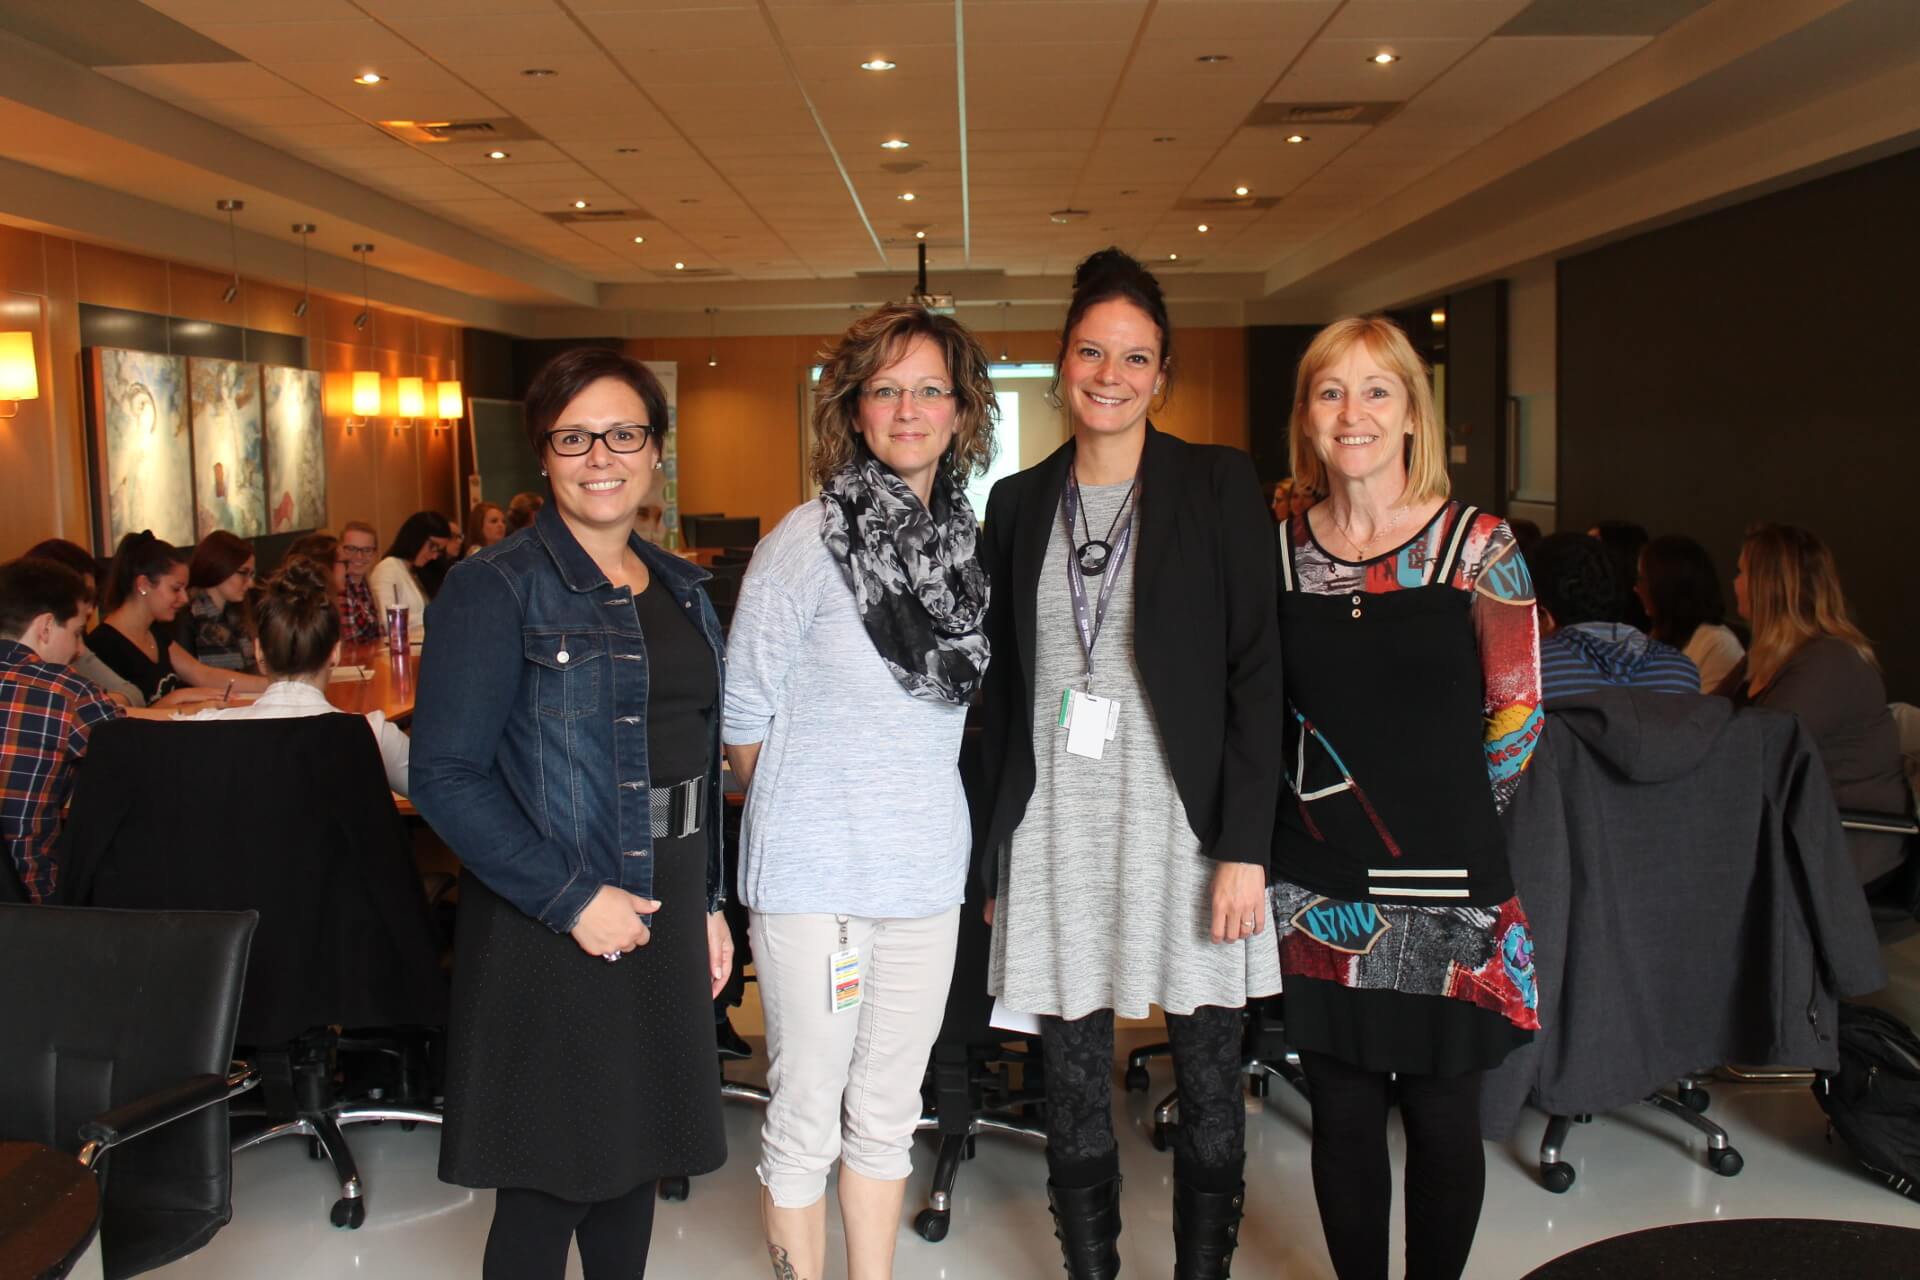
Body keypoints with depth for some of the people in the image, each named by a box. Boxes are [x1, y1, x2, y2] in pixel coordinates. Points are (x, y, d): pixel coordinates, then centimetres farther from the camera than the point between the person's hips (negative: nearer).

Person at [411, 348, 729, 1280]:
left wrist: (706, 903, 13)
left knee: (635, 1156, 17)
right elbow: (446, 777, -16)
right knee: (548, 1179, 5)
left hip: (662, 909, 6)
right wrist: (572, 899, -19)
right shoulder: (496, 588, -10)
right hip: (547, 925, -6)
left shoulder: (681, 590, 10)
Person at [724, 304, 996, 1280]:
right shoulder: (809, 538, -11)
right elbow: (743, 713, -5)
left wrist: (920, 808, 12)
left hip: (927, 869, 5)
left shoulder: (967, 541, 4)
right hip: (813, 871, -4)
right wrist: (793, 816, 4)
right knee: (805, 1118, 7)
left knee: (889, 1114, 17)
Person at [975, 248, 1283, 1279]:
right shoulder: (1019, 505, 8)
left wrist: (1244, 848, -11)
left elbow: (1257, 673, -5)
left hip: (1183, 828, -2)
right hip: (1057, 833, 3)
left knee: (1209, 1090, 8)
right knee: (1072, 1088, 11)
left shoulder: (1218, 487, -1)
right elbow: (1001, 690, 10)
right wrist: (994, 855, 8)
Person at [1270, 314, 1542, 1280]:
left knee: (1441, 1116, 9)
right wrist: (1338, 806, 6)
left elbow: (1517, 714, 1)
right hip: (1318, 887, 2)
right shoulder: (1280, 550, 2)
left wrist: (1442, 815, 7)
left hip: (1445, 891, -2)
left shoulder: (1476, 545, -5)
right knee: (1342, 1112, 12)